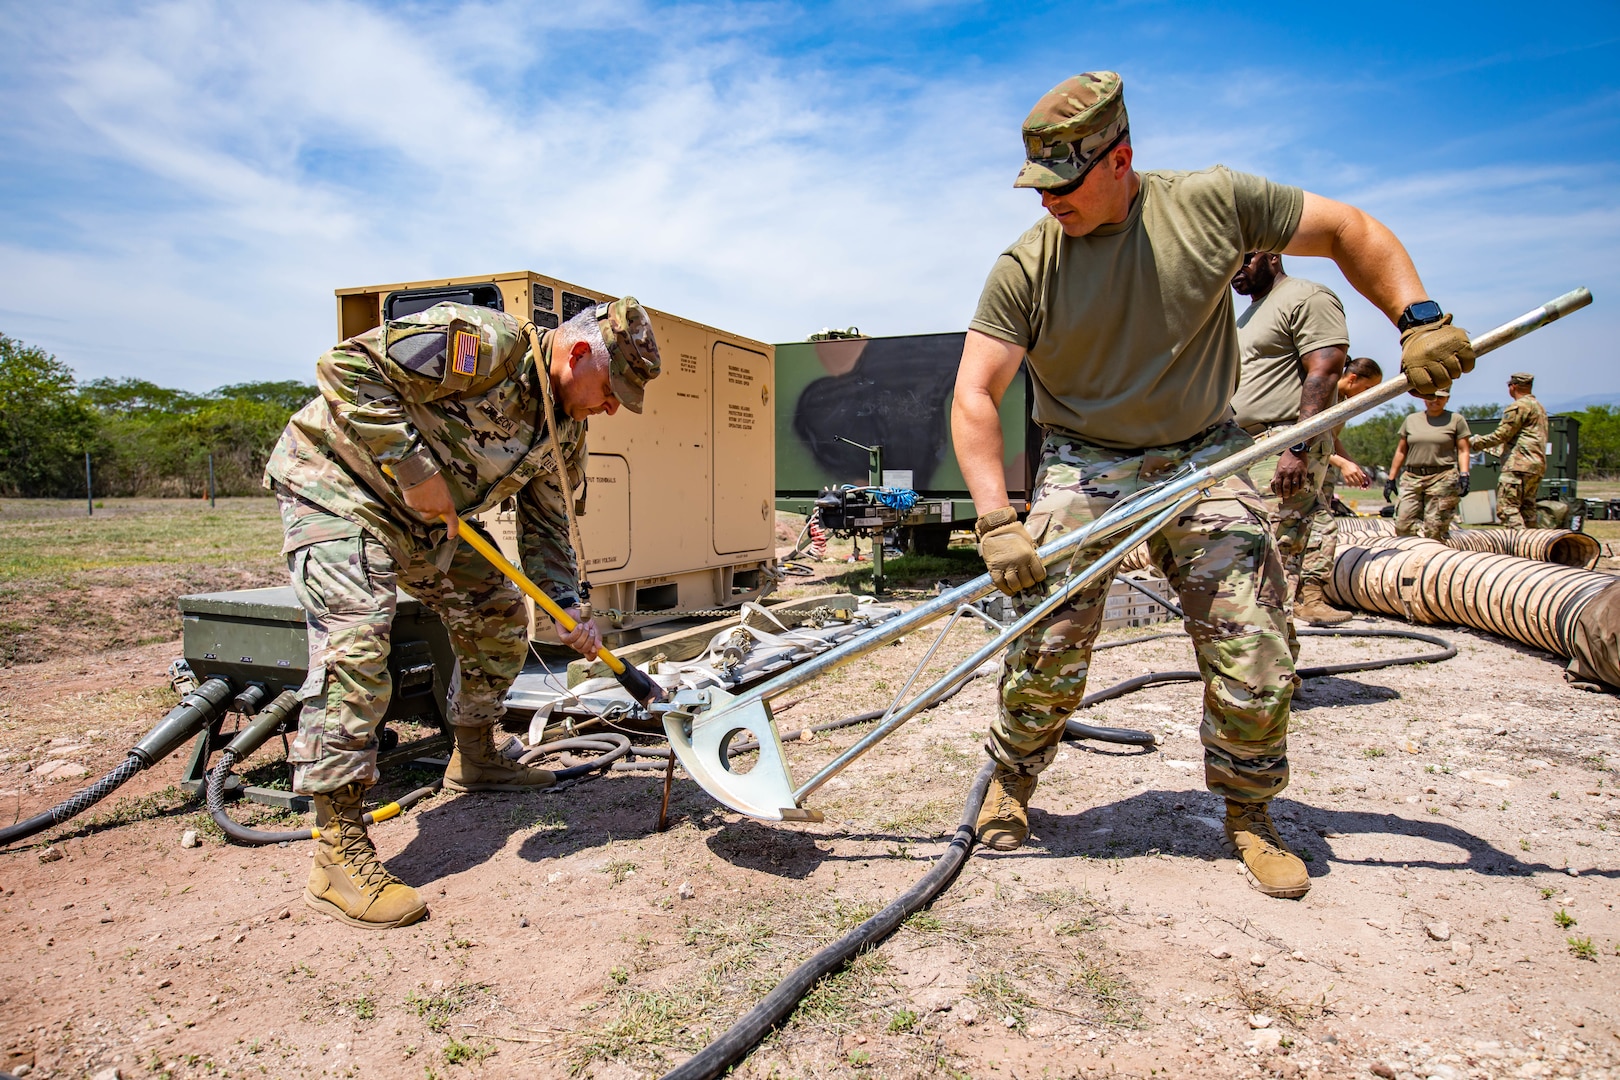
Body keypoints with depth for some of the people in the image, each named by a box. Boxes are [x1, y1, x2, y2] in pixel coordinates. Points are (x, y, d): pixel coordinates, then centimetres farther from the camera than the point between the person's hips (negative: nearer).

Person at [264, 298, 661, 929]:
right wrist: (414, 469, -31)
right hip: (337, 481, -9)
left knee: (498, 616, 11)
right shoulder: (485, 342, -27)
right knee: (355, 642, -21)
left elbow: (545, 525, 6)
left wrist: (568, 608, -6)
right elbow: (348, 366, -30)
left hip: (426, 519, 9)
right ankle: (337, 856, -15)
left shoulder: (566, 433, -1)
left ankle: (474, 758, 32)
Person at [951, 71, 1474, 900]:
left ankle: (1248, 815, 22)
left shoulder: (1212, 203, -4)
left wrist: (1419, 321, -7)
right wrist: (996, 521, -24)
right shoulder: (1024, 268, -7)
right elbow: (974, 398, -13)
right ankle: (1009, 782, 19)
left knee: (1255, 660, -2)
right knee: (1047, 652, -8)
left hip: (1204, 463, 1)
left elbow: (1351, 231, 7)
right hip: (1084, 468, -1)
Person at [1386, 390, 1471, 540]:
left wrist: (1464, 475, -11)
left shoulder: (1456, 420, 8)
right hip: (1411, 478, 3)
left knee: (1435, 530, -8)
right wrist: (1391, 479, 12)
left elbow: (1463, 451, 4)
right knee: (1402, 526, -10)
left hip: (1443, 478, -3)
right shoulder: (1411, 419, 15)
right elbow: (1401, 451, 17)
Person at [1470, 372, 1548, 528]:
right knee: (1527, 508, 11)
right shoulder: (1538, 407, 24)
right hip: (1537, 466, 10)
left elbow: (1502, 434, -11)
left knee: (1507, 508, -13)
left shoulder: (1520, 406, -7)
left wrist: (1477, 442, 2)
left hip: (1519, 464, -10)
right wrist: (1493, 448, 32)